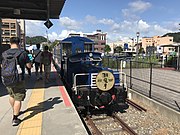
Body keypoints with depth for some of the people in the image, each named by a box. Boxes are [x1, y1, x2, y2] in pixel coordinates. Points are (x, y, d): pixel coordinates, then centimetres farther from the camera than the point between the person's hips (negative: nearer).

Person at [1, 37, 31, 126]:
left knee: (11, 95, 25)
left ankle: (14, 111, 43)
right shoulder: (23, 53, -11)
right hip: (18, 79, -5)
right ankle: (15, 119, 7)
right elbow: (29, 66, -3)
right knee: (18, 99, 4)